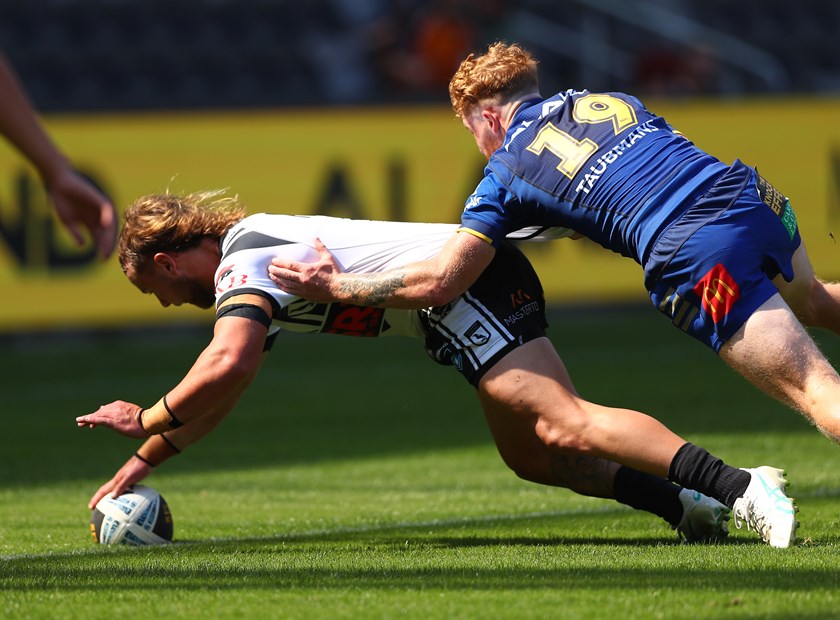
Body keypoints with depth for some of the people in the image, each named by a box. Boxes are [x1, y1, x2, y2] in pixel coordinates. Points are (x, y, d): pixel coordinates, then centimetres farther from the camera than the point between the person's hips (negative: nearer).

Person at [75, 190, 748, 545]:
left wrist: (144, 420, -11)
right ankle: (689, 504, 9)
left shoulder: (243, 266, -8)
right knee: (534, 459, 14)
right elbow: (220, 383, 32)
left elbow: (227, 366, -26)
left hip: (460, 283, -10)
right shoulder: (248, 244, 23)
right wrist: (140, 463, 31)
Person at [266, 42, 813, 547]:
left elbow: (438, 283, 9)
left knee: (817, 389, -8)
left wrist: (334, 287, 19)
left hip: (700, 262, -6)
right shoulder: (611, 101, 24)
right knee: (811, 301, 36)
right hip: (758, 197, 6)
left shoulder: (506, 173, 10)